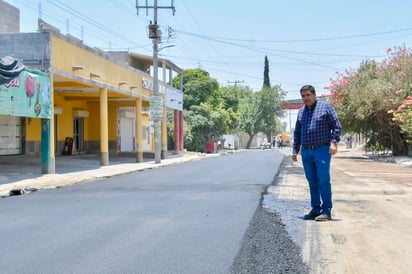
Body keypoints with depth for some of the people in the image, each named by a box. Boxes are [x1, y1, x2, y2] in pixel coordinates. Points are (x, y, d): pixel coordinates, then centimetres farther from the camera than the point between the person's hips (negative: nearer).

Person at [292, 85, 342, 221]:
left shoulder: (325, 107, 1)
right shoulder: (301, 111, 16)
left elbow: (337, 126, -3)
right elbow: (297, 133, 21)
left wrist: (334, 142, -16)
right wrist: (295, 150, 15)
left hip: (322, 150, -5)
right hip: (306, 151, 5)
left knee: (323, 181, -7)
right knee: (312, 182, 8)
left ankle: (326, 211, -3)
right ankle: (315, 209, 15)